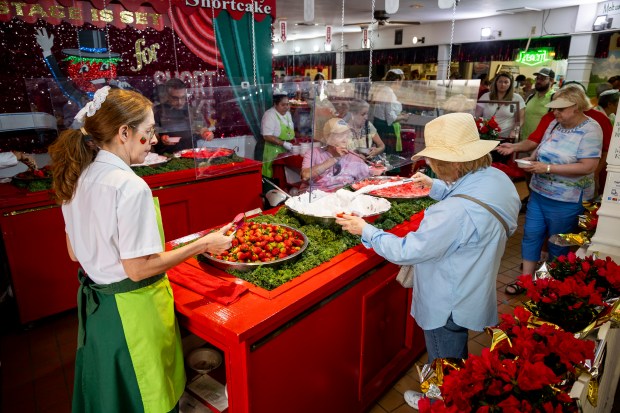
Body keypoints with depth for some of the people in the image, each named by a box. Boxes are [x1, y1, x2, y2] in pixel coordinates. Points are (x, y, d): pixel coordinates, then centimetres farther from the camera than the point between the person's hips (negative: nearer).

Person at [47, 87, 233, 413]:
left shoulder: (78, 178, 0)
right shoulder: (130, 187, -26)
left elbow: (75, 252, 7)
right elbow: (138, 269, -24)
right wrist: (203, 245, -19)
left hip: (93, 301, 8)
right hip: (131, 309, -8)